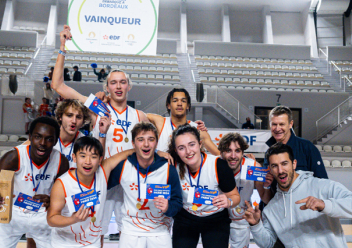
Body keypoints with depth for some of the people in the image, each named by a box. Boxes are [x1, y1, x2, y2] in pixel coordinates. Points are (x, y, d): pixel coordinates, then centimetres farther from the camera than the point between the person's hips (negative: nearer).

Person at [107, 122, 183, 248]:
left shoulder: (168, 169, -10)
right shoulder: (122, 167, -7)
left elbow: (177, 201, -4)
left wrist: (168, 208, -24)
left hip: (160, 231, 0)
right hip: (130, 231, 0)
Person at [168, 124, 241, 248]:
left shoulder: (219, 166, -25)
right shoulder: (175, 164, -19)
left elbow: (235, 196, -14)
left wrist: (228, 202, -35)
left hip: (216, 220, -1)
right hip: (185, 218, 2)